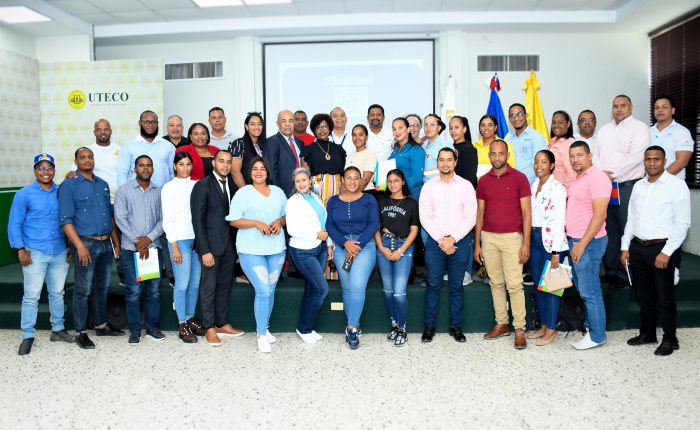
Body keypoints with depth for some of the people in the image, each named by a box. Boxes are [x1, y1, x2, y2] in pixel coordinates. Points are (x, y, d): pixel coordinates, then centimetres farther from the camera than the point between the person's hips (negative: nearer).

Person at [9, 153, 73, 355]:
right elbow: (14, 224, -3)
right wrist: (21, 250, -10)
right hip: (35, 253, -3)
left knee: (57, 293, 13)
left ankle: (58, 329, 25)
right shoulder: (24, 194, -3)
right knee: (31, 296, 0)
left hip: (60, 252, 3)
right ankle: (28, 336, 10)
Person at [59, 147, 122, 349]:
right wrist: (80, 246, -20)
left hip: (106, 243, 6)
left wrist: (116, 242, 14)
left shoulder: (103, 184, 13)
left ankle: (101, 325, 29)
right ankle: (81, 332, 11)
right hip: (86, 243, -6)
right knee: (83, 290, 1)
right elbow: (66, 219, -12)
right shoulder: (69, 185, -5)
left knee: (103, 287, 15)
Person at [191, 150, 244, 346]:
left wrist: (237, 244, -1)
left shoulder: (232, 184, 9)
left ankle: (222, 324, 25)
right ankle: (209, 328, 15)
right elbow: (198, 220, -10)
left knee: (225, 286, 13)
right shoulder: (202, 185, -7)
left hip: (229, 244, 6)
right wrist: (205, 251, -15)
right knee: (209, 287, 3)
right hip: (211, 245, -5)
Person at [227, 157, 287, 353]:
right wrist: (256, 223, -17)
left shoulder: (278, 192, 12)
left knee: (270, 291, 10)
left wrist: (279, 221, -5)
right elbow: (234, 220, -5)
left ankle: (264, 328, 28)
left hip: (277, 248, 5)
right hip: (251, 250, -4)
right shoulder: (243, 193, -1)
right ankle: (261, 335, 5)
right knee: (263, 291, -9)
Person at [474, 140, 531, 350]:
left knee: (514, 284, -5)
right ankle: (501, 324, 20)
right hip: (488, 238, 4)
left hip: (512, 237, -4)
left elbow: (526, 213, -4)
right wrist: (476, 244, 7)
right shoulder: (483, 181, 8)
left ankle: (519, 329, 3)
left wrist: (526, 243, -9)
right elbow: (480, 213, 11)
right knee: (496, 283, 10)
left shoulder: (519, 178, -2)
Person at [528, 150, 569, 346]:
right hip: (534, 238, 7)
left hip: (551, 240, -7)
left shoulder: (557, 188, -10)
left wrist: (556, 252, -16)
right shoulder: (533, 186, 12)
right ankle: (543, 325, 24)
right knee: (538, 284, 12)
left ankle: (551, 329, 12)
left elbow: (559, 221, -14)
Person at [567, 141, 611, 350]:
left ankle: (597, 336, 9)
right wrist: (573, 241, 14)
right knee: (582, 288, 15)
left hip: (588, 242, -9)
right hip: (575, 241, 9)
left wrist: (582, 244, -20)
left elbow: (599, 215, -19)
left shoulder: (597, 177, -13)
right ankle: (589, 325, 26)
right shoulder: (578, 179, 16)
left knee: (589, 291, -2)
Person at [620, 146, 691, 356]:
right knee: (644, 296, 15)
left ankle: (670, 339, 18)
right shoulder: (638, 186, 12)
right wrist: (625, 247, 9)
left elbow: (682, 223, -10)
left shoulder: (676, 185, -6)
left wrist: (666, 252, -16)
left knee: (665, 298, 3)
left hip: (662, 248, -5)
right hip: (637, 247, 5)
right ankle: (647, 333, 30)